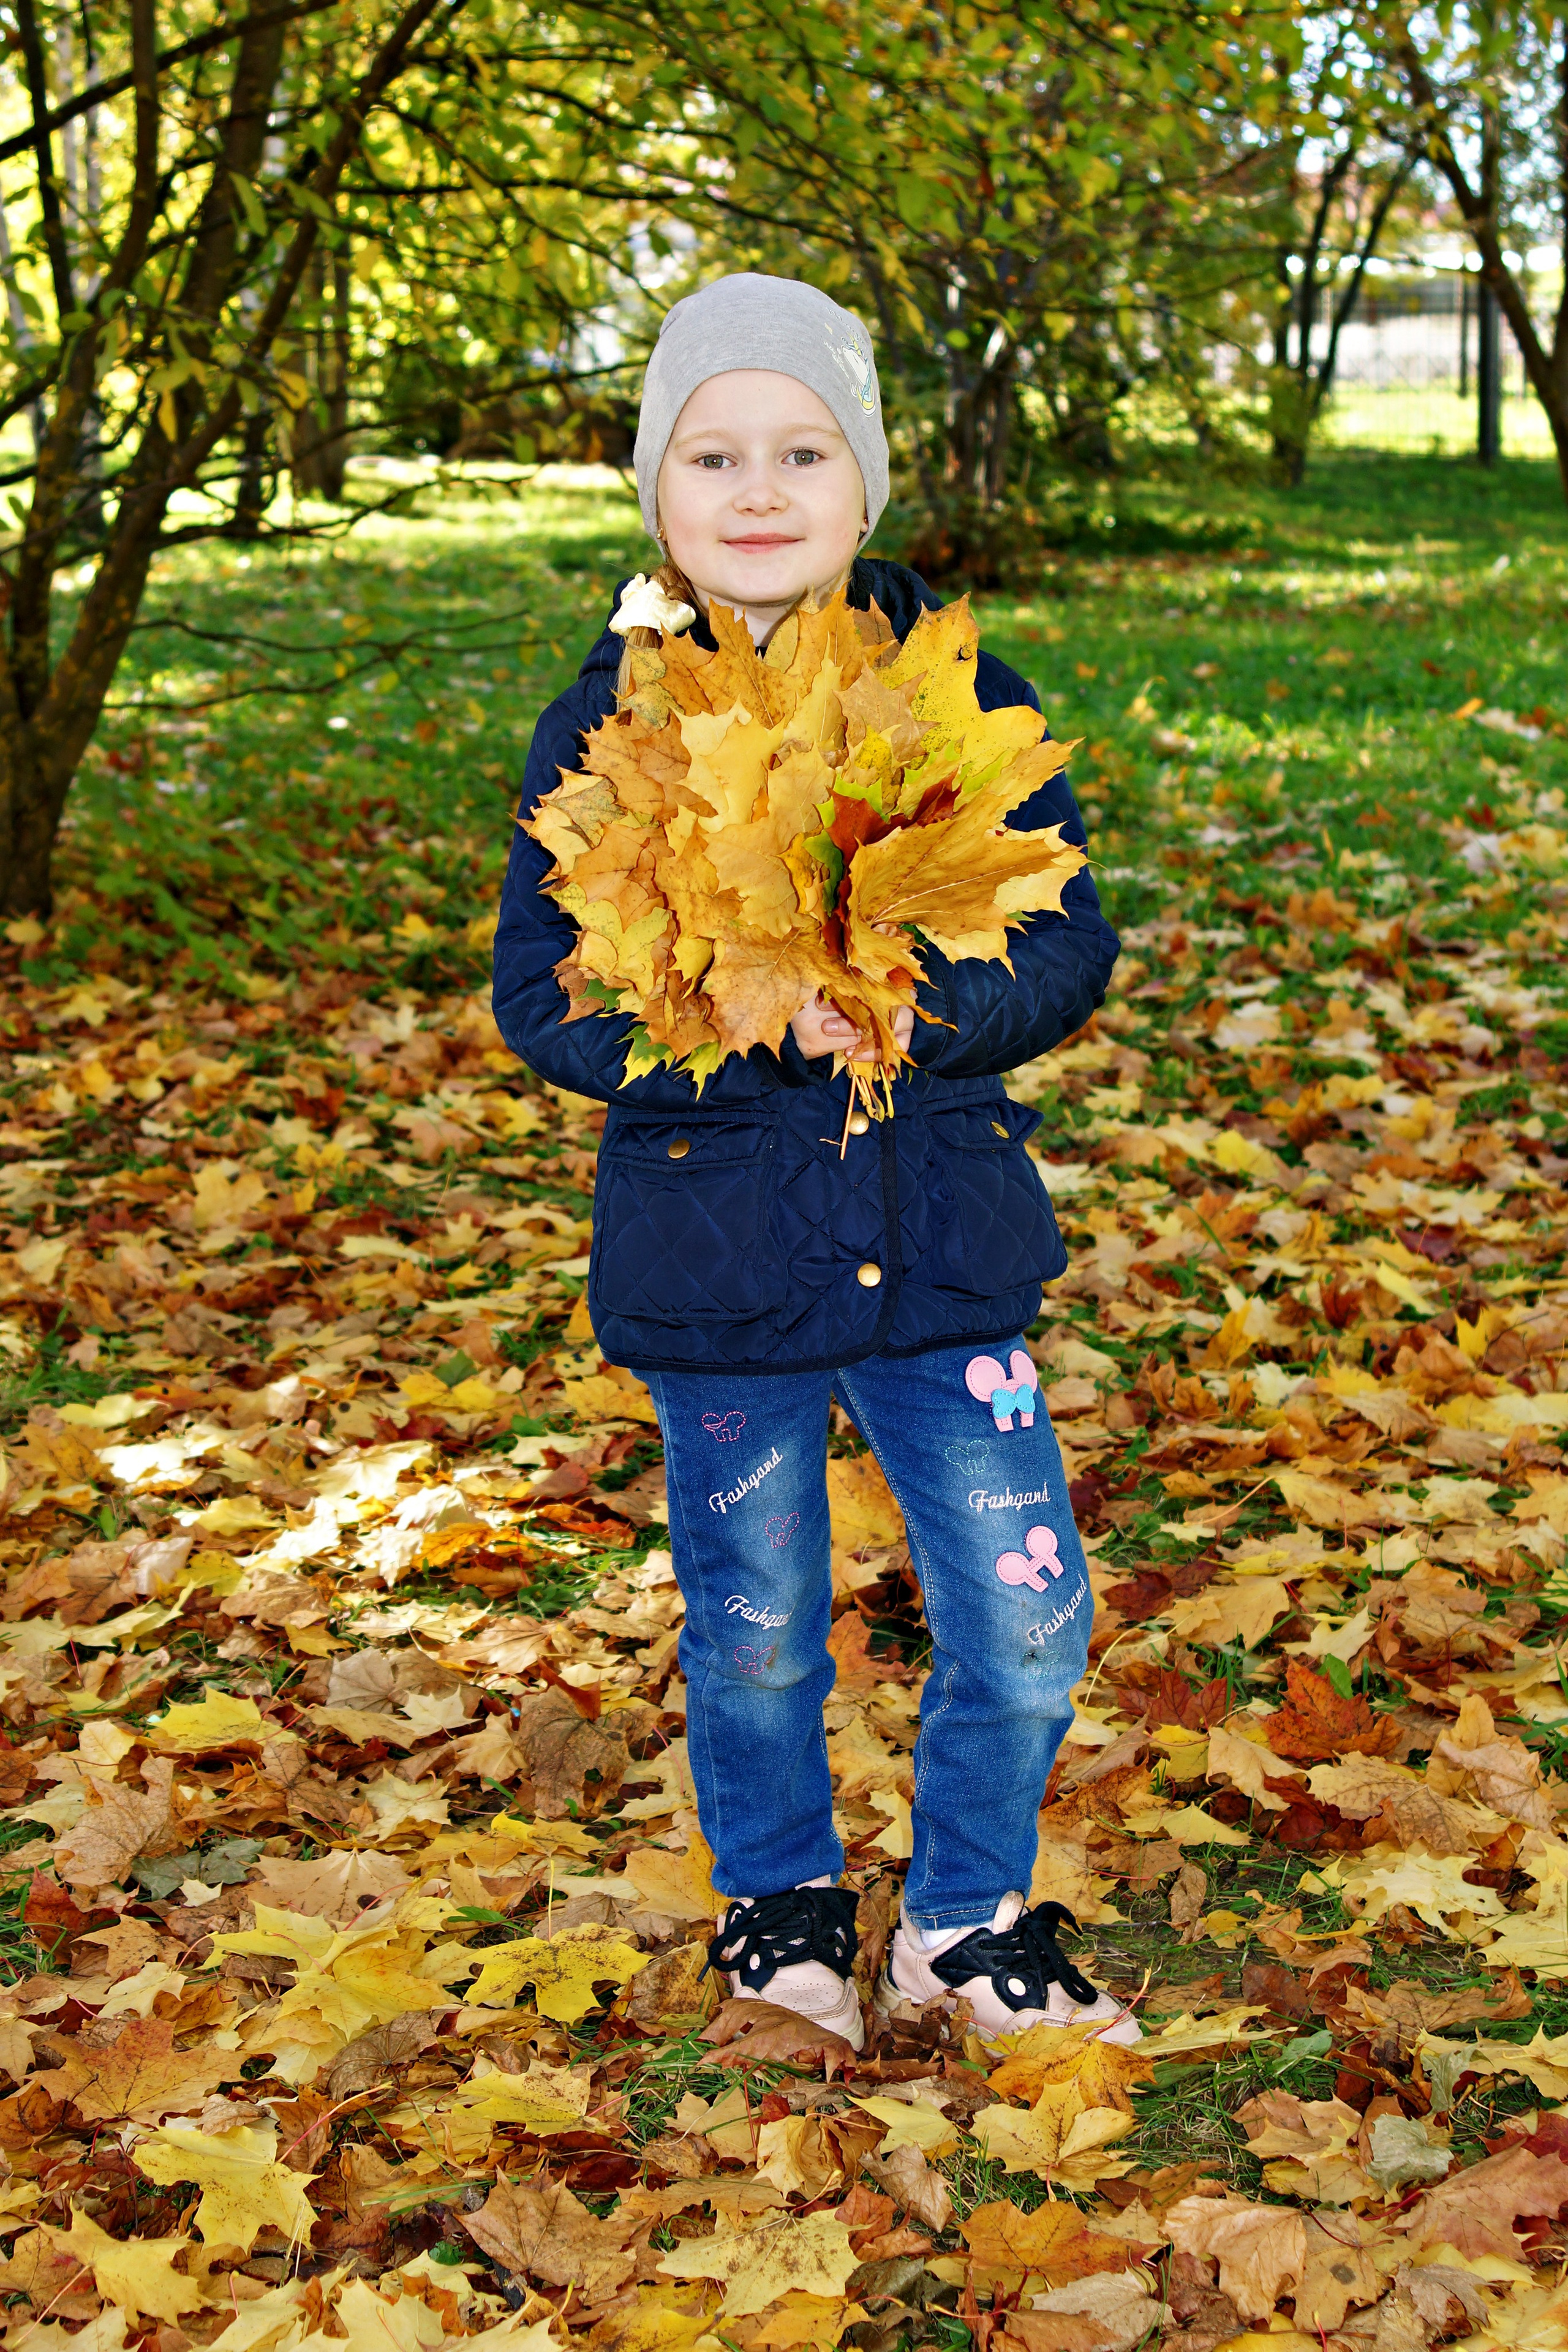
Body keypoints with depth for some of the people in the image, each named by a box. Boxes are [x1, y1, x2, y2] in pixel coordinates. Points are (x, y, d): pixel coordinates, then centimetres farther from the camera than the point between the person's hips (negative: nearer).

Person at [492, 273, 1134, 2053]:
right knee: (753, 1633, 15)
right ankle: (781, 1899, 42)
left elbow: (1068, 944, -2)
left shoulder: (966, 697, -3)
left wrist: (922, 1005, -23)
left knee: (1025, 1625, 4)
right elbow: (537, 988, -7)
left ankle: (963, 1921, 30)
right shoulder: (604, 724, -6)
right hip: (714, 1262, -1)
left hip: (944, 1246, 1)